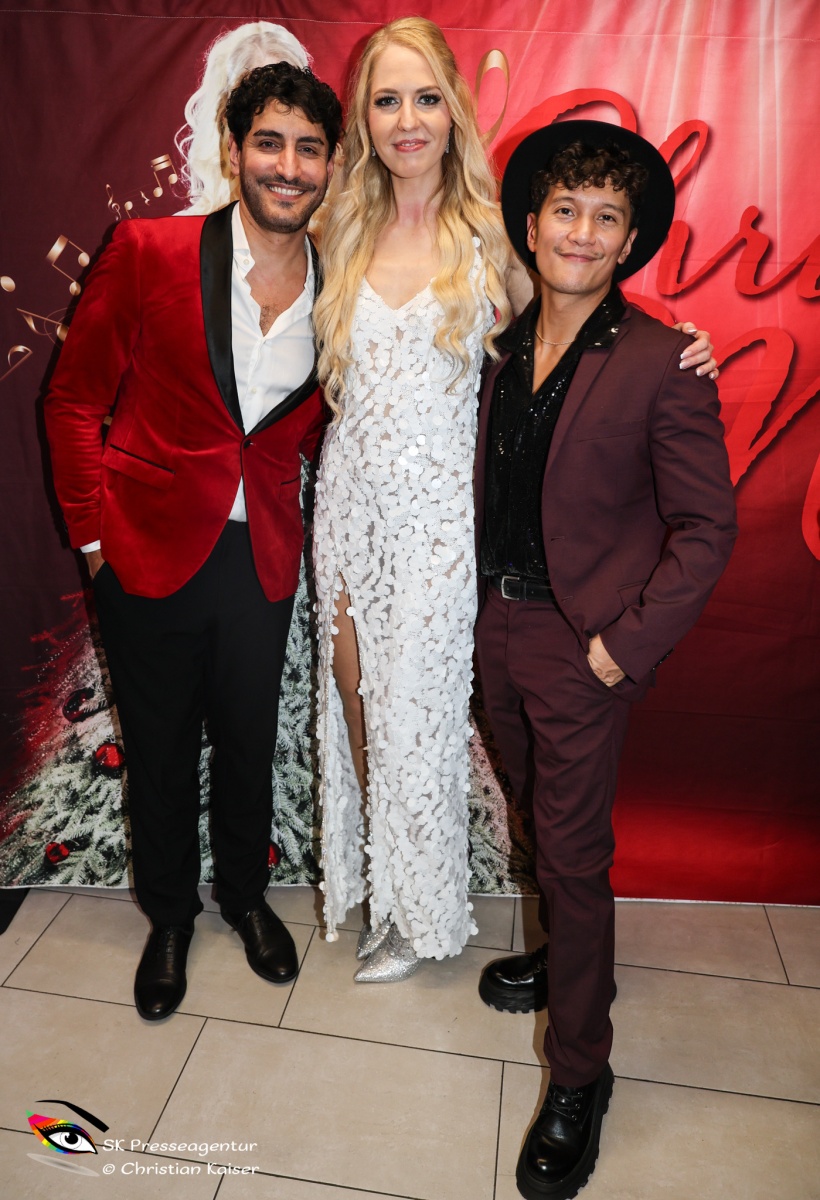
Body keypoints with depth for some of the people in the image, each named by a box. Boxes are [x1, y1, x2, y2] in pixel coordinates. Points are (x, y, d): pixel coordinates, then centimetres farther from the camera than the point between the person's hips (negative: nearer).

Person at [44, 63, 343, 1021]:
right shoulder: (148, 252, -8)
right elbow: (74, 401, -2)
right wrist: (94, 532, -7)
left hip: (263, 559, 2)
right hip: (150, 551, -2)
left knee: (249, 743, 18)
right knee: (159, 753, 14)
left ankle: (245, 894, 45)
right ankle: (169, 916, 41)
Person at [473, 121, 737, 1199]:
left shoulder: (661, 363, -13)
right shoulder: (501, 348, 5)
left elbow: (707, 528, -11)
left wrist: (625, 645, -15)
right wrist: (478, 604, 4)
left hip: (582, 646, -5)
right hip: (496, 626, 6)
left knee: (574, 855, 5)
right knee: (543, 822, 22)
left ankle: (579, 1076, 26)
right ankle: (568, 959, 49)